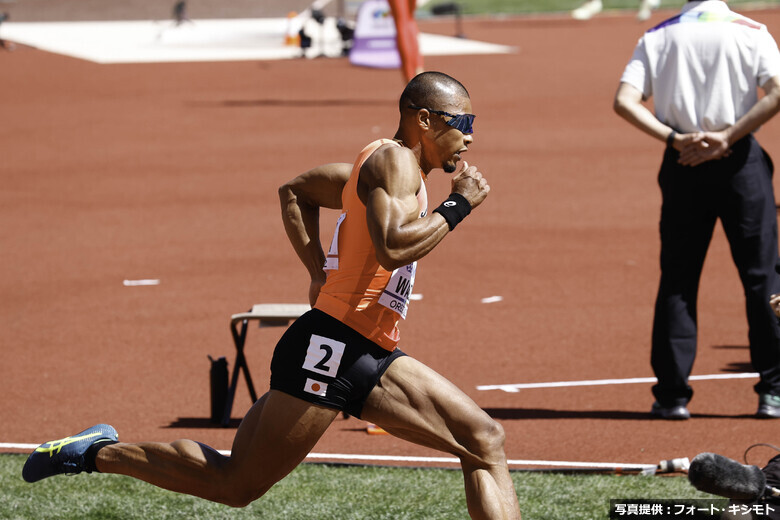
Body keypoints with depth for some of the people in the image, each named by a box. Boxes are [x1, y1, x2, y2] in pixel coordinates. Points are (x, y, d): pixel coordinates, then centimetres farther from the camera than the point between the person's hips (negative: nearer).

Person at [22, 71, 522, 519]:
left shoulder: (384, 171, 19)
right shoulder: (393, 160, -10)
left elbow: (295, 191, 32)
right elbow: (393, 249, -28)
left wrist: (319, 271, 23)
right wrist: (458, 206, -16)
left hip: (372, 359, 10)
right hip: (330, 347, -10)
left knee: (485, 440, 3)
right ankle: (98, 453, 8)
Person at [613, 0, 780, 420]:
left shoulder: (658, 36, 6)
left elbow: (625, 101, -6)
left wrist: (674, 139, -11)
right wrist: (727, 137, -15)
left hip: (683, 165, 2)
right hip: (741, 161, -2)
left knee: (677, 278, 8)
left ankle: (672, 394, 5)